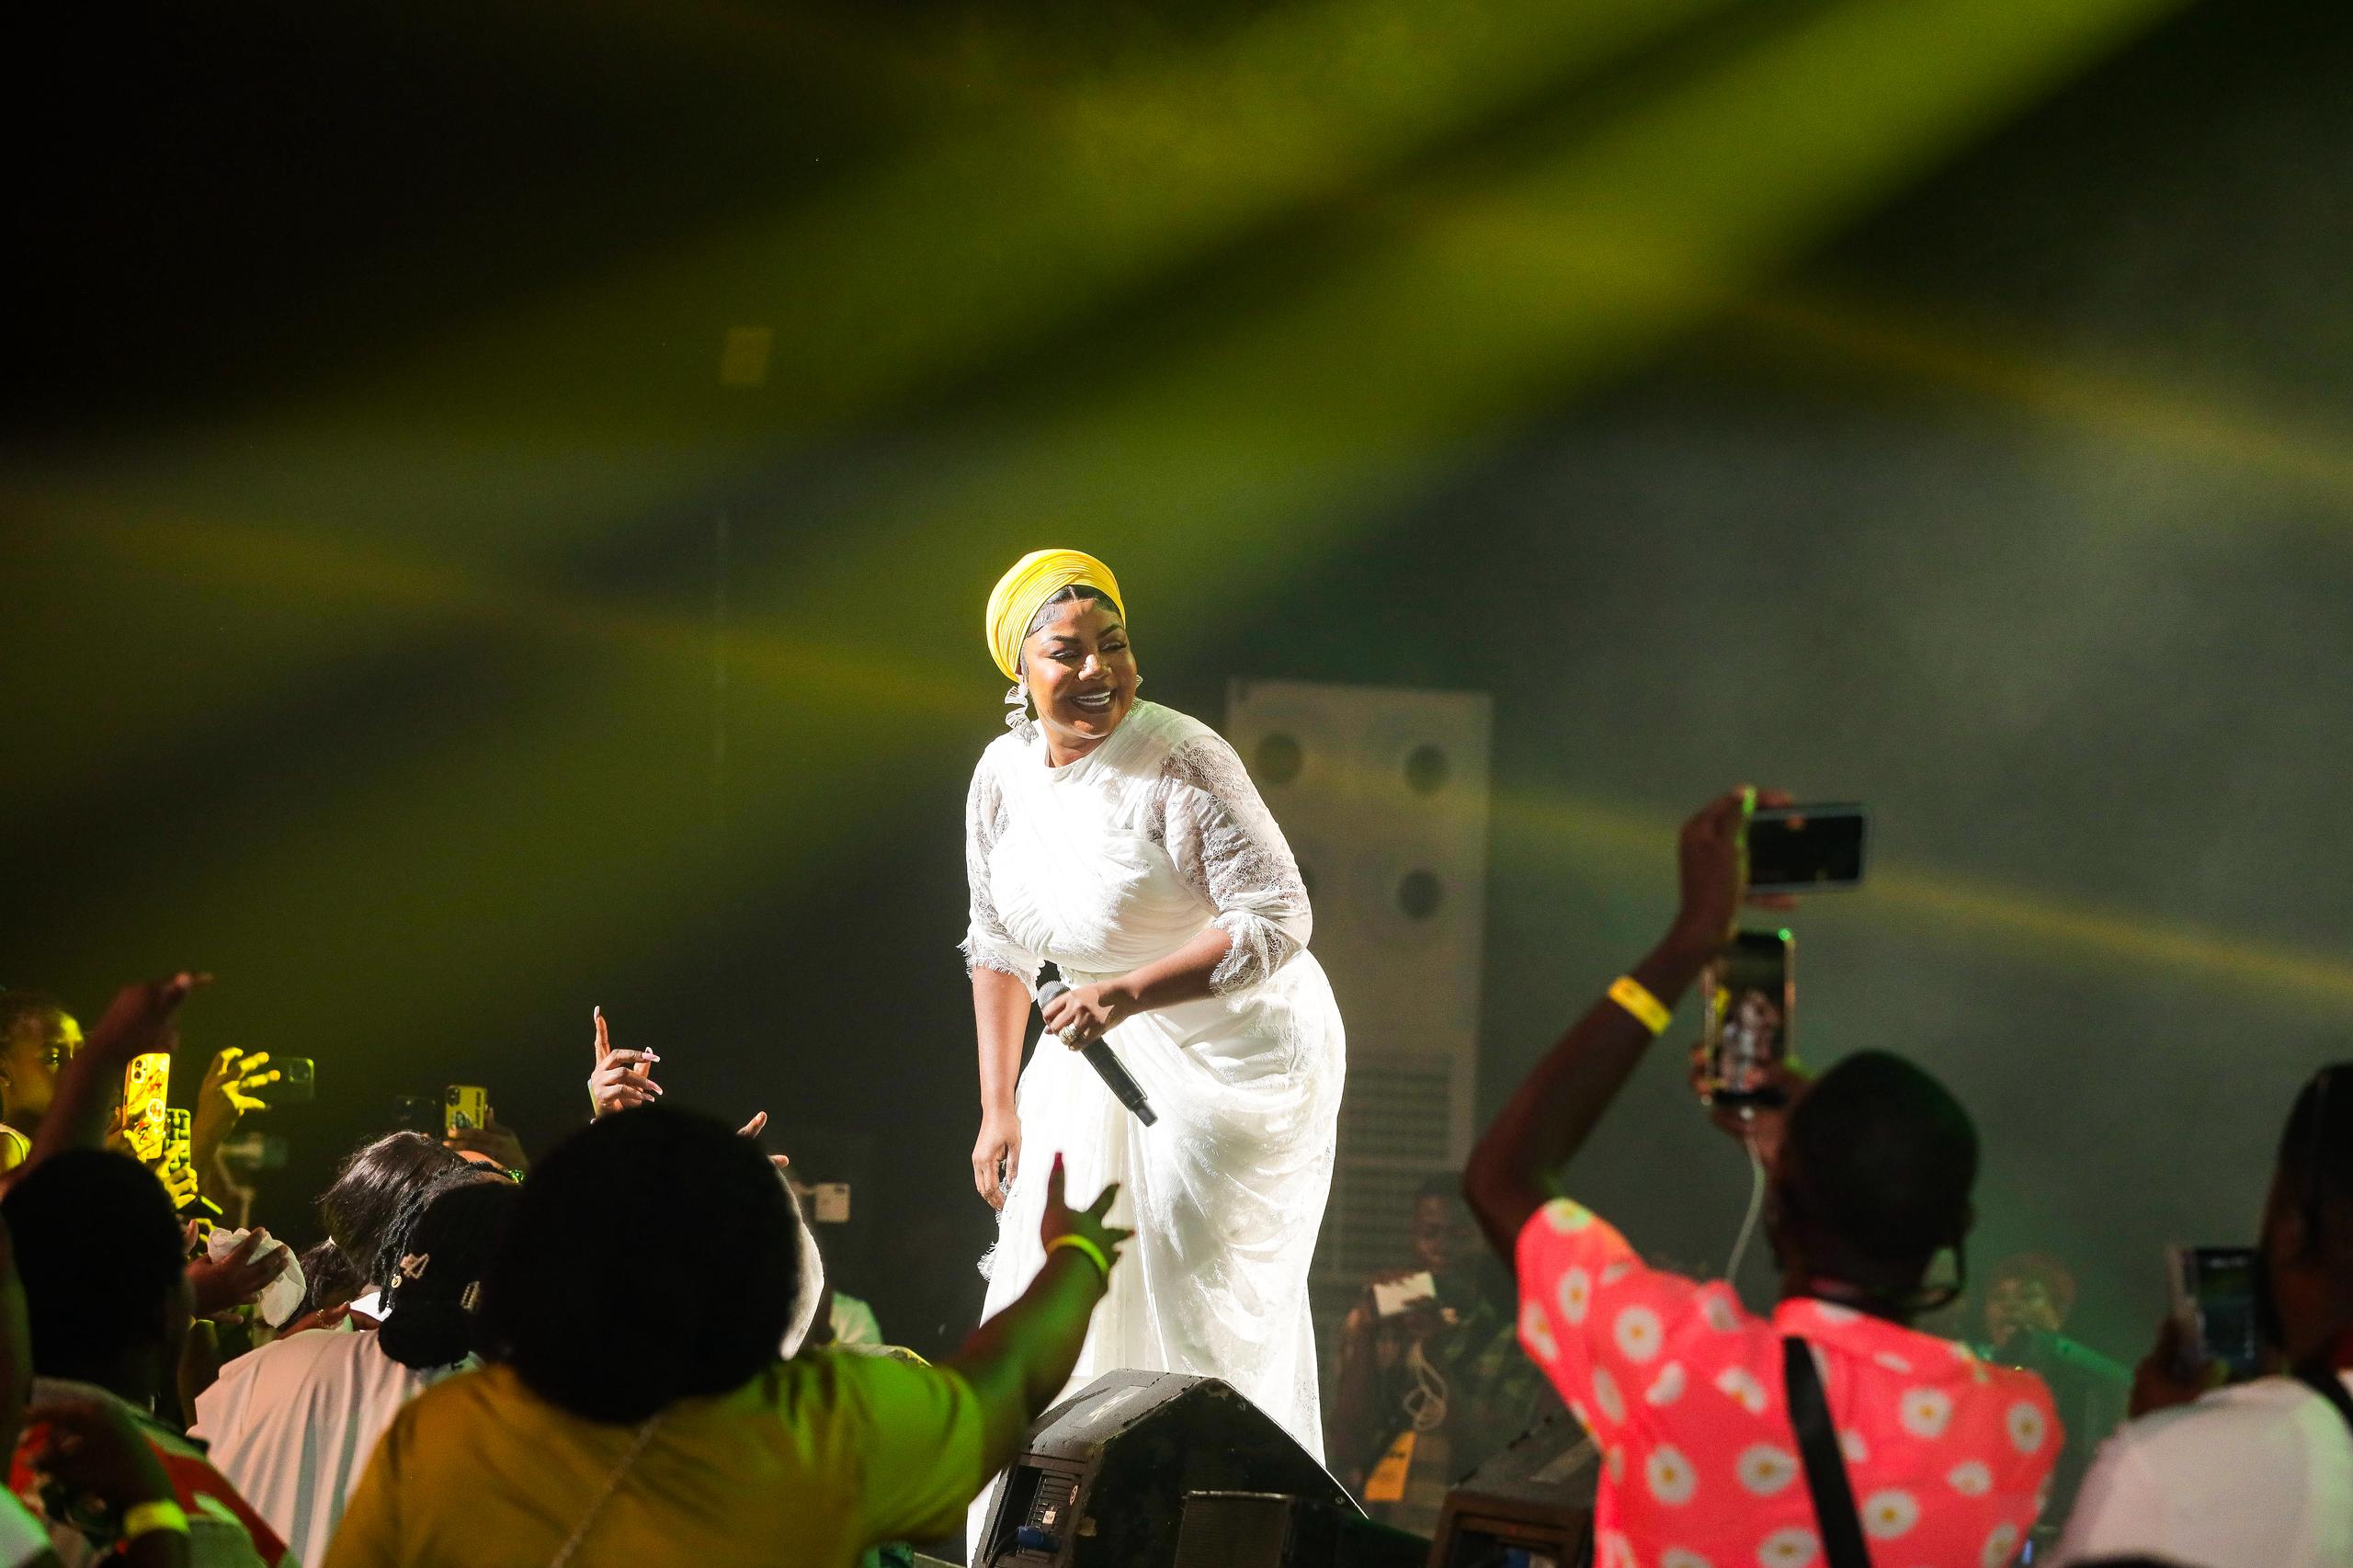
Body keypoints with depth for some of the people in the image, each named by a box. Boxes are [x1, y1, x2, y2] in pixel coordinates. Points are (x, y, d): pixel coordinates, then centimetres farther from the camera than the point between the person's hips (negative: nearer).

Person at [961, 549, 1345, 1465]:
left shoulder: (1182, 762, -22)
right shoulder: (1004, 775, -1)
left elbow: (1275, 923, -24)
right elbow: (999, 945, 11)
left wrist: (1127, 993, -31)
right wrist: (999, 1108, 8)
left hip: (1235, 1047, -7)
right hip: (1102, 1050, 7)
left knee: (1199, 1308, -7)